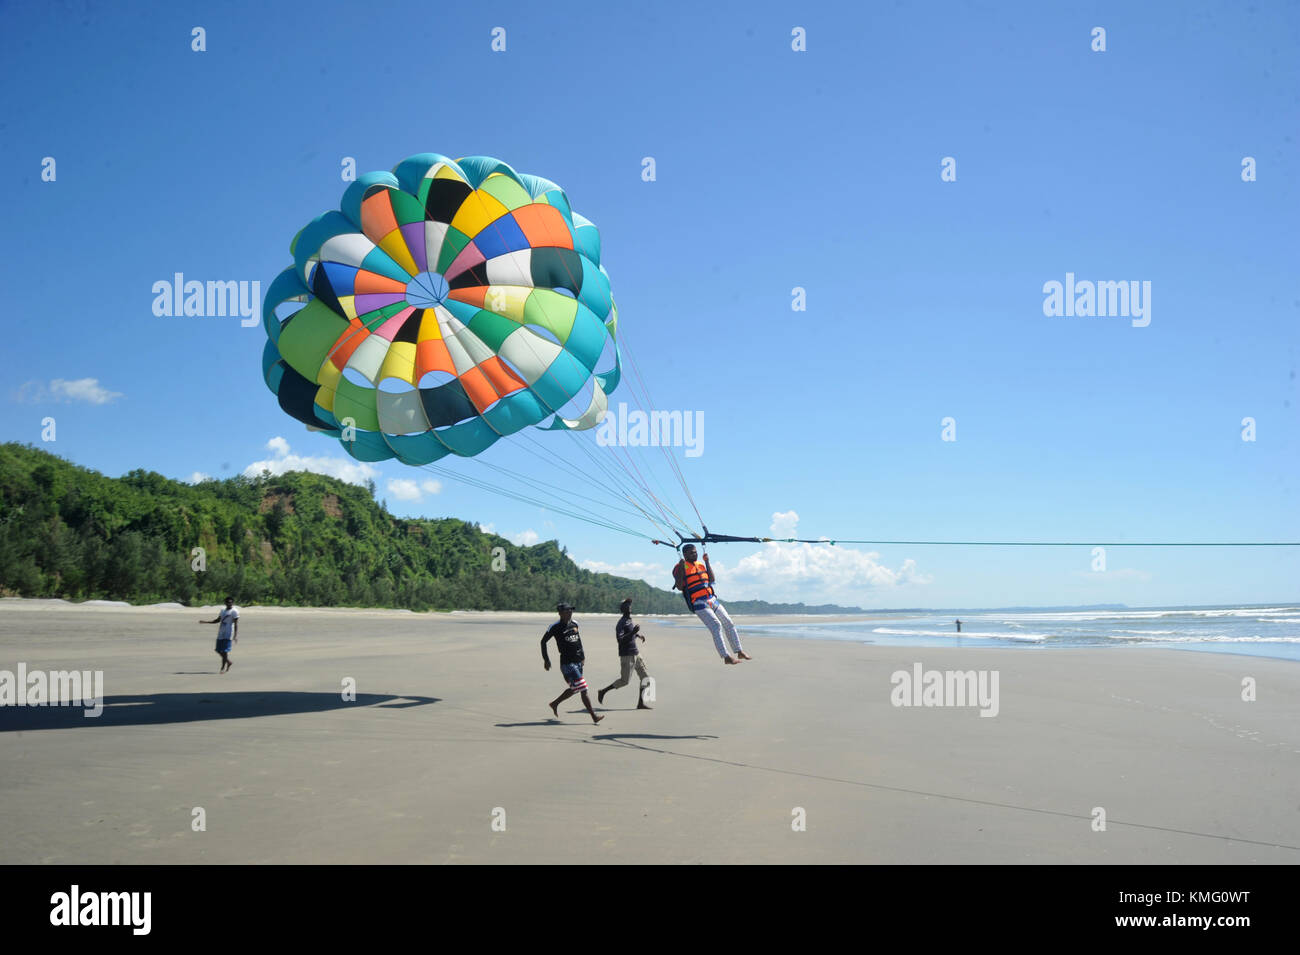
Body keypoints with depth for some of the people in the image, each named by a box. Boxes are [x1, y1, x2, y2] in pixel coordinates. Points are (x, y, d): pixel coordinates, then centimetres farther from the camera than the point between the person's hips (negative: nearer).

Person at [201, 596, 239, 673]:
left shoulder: (234, 612, -5)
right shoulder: (223, 611, 19)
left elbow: (236, 624, -11)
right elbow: (217, 620, 25)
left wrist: (236, 635, -18)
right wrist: (205, 621, 17)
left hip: (228, 635, -8)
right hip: (220, 634, 8)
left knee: (225, 650, -11)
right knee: (219, 650, 7)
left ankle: (223, 667, -5)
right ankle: (229, 663, 23)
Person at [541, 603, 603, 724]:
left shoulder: (575, 624, 9)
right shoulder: (555, 627, -10)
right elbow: (543, 641, 0)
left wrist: (582, 654, 20)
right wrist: (546, 659, -1)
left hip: (578, 661, 8)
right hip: (567, 663, -8)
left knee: (574, 689, 17)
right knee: (583, 689, -11)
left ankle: (555, 703, 38)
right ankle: (594, 716, -7)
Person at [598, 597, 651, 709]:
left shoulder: (629, 620, 13)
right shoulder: (621, 623, -15)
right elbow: (620, 639, -25)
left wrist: (638, 635, 15)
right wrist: (633, 632, -31)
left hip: (635, 654, 9)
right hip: (626, 655, -9)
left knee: (645, 677, 3)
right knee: (625, 680, -5)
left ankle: (641, 703, 4)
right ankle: (603, 692, 12)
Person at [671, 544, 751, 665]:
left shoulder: (701, 565, 18)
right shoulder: (680, 568, -2)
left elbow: (712, 579, 13)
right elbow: (679, 587, -13)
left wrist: (707, 562, 10)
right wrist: (681, 569, -21)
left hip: (712, 600, 7)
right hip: (699, 604, -7)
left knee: (729, 623, 7)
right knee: (716, 625, -21)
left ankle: (739, 652, 19)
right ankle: (726, 657, -21)